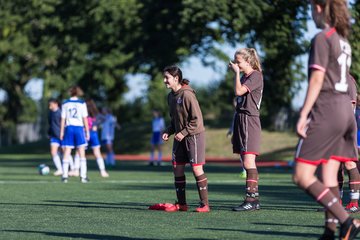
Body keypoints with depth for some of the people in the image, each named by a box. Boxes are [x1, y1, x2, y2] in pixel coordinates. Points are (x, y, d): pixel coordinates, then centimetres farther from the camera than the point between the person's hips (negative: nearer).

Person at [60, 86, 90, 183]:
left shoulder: (65, 104, 5)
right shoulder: (82, 103, 0)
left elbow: (63, 119, 4)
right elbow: (85, 119, 0)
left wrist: (61, 132, 8)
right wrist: (87, 131, 5)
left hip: (68, 128, 1)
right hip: (79, 128, -1)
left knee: (66, 153, 3)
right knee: (82, 153, 3)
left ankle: (65, 175, -4)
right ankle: (83, 176, -1)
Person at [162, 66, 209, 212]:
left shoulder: (187, 94, -17)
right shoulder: (171, 96, 9)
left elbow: (197, 119, -18)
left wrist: (184, 133, -18)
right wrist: (169, 131, 3)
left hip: (194, 135, -8)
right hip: (180, 136, 8)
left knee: (196, 168, -8)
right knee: (177, 169, 6)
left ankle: (204, 204, -2)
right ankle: (181, 204, 14)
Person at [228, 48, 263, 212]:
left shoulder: (256, 76, -6)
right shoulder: (244, 77, 20)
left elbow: (239, 91, -19)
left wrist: (236, 72, -9)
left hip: (250, 121, -9)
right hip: (240, 119, 9)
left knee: (249, 162, -15)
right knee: (247, 164, 6)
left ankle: (251, 199, -18)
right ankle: (254, 200, 7)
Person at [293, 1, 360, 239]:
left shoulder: (322, 39, -9)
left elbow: (317, 79, -16)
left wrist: (303, 114, -17)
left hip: (325, 111, -8)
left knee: (302, 177, -7)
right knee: (329, 179, 8)